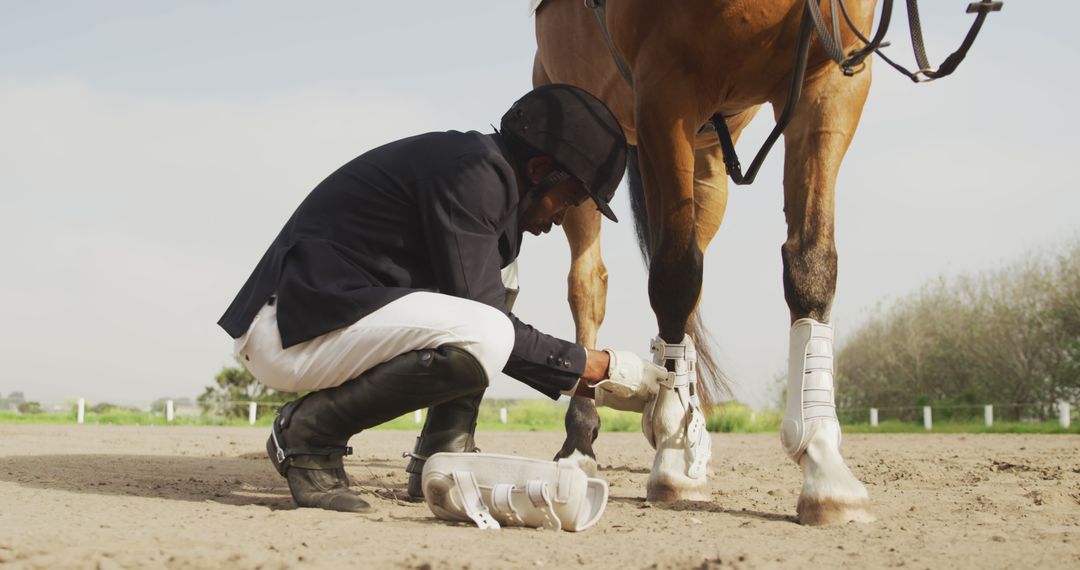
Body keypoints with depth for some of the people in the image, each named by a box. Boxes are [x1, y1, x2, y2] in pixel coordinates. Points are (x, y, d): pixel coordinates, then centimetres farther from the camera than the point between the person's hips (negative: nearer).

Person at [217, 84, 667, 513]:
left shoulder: (483, 176, 17)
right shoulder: (472, 171, -14)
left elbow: (485, 313, 22)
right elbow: (483, 325, -17)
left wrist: (586, 384, 17)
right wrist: (596, 367, -7)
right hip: (289, 330, -11)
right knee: (482, 338, -29)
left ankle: (443, 456, 7)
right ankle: (308, 432, -9)